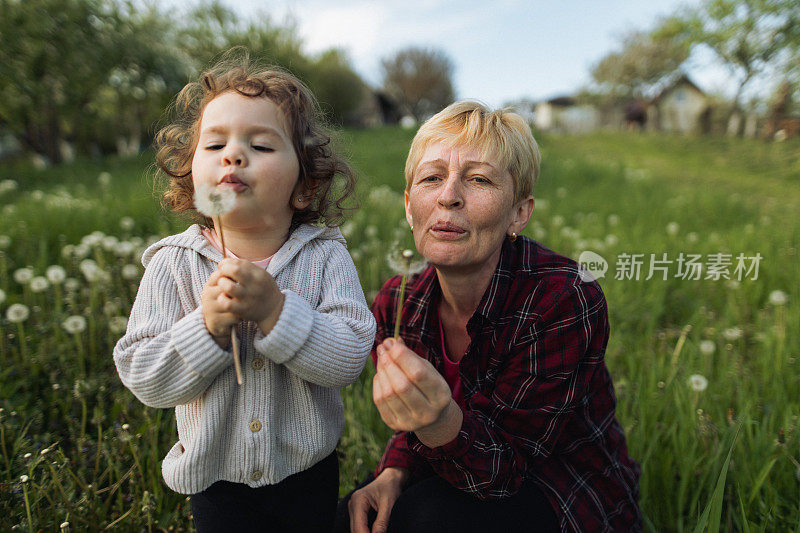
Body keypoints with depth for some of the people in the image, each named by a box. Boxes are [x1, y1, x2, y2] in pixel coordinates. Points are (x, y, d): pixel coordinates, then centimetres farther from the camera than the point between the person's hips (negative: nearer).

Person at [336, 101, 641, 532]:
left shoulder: (564, 302, -28)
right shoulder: (396, 305, -12)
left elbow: (503, 468, -25)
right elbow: (415, 428, 3)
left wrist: (441, 423, -46)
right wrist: (392, 475, -18)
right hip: (468, 477, 4)